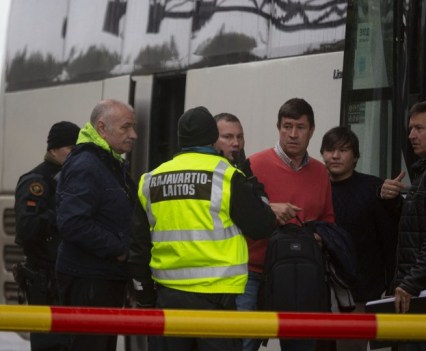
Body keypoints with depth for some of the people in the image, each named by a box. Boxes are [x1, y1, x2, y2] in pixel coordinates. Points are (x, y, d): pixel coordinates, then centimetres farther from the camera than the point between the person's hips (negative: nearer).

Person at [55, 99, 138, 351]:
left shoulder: (116, 166, 18)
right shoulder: (84, 166, -16)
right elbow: (73, 224, -26)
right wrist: (118, 250, -19)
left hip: (110, 279, 10)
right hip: (88, 280, -10)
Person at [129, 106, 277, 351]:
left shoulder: (151, 180, 8)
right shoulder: (225, 175, -8)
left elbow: (140, 240, 13)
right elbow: (262, 226, -3)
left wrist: (145, 285, 23)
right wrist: (252, 190, 13)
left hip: (168, 294, 5)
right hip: (215, 294, -5)